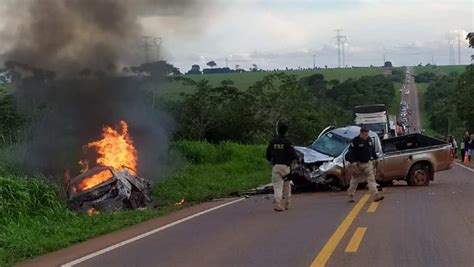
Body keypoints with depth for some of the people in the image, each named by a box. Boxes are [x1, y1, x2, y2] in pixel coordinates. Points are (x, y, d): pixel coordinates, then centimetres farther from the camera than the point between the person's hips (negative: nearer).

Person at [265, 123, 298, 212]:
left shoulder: (272, 142, 5)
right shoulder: (287, 142, -6)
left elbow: (268, 155, 9)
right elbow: (293, 154, -12)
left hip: (275, 166, 2)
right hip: (285, 166, -2)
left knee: (277, 186, -2)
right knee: (287, 186, 14)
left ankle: (278, 204, -16)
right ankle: (286, 204, 21)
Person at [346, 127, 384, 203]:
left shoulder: (369, 140, 5)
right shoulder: (355, 141, -14)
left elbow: (373, 150, 18)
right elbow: (351, 153, -15)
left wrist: (375, 159, 18)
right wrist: (354, 164, -21)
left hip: (368, 163, 4)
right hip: (358, 164, -4)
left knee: (371, 178, -7)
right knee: (354, 180, 7)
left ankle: (375, 195, -14)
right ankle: (351, 196, 21)